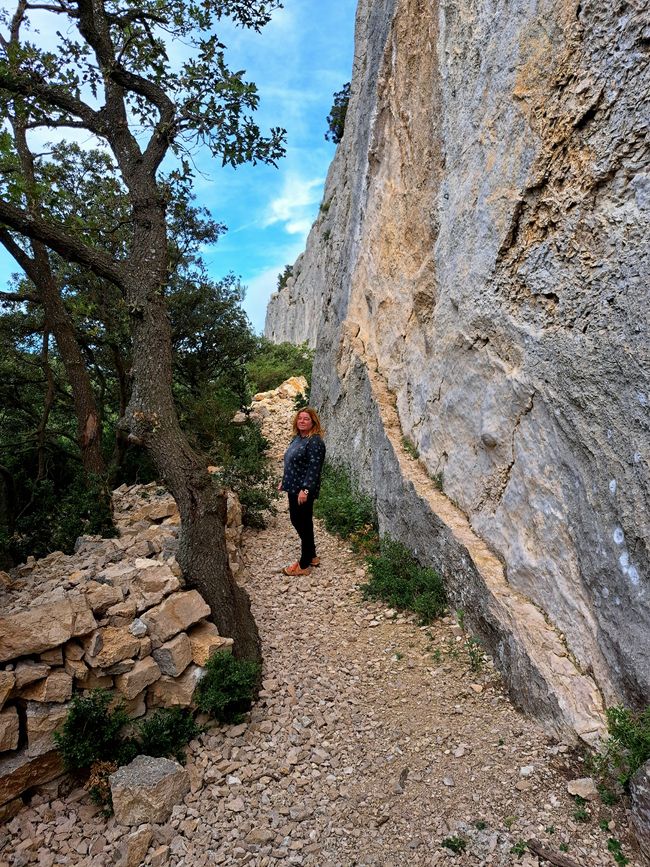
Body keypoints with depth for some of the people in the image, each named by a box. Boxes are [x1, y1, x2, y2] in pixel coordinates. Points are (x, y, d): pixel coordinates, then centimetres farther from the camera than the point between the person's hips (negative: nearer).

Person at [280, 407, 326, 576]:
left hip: (304, 491, -10)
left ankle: (305, 565, 15)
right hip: (294, 488, 10)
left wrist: (305, 489, -27)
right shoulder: (297, 438, 11)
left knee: (304, 524, 2)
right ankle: (312, 556, 33)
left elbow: (314, 468, -23)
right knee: (297, 521, 18)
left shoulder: (315, 442, -18)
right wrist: (284, 481, 23)